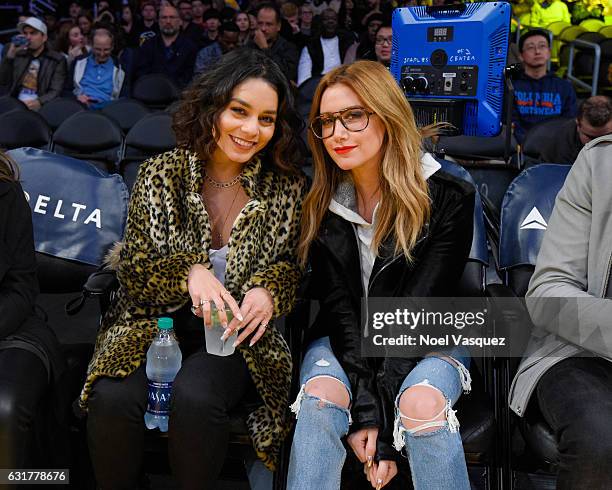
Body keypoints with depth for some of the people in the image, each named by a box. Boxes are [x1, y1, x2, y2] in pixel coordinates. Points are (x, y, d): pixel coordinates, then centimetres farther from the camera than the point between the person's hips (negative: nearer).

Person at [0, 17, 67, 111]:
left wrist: (39, 102, -24)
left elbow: (56, 92, -4)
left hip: (38, 108, -3)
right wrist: (10, 54, 0)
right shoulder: (18, 55, 17)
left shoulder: (57, 60, 5)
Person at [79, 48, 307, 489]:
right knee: (113, 398, -28)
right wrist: (189, 273, -22)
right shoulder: (160, 175, 1)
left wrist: (269, 290, -18)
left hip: (240, 334, -1)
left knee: (195, 398, -33)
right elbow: (132, 268, -1)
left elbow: (293, 266, 6)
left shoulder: (287, 187, 1)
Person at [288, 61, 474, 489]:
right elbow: (338, 307, -9)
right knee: (320, 398, -29)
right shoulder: (320, 205, -2)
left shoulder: (448, 198, -11)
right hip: (343, 341, 2)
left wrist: (382, 413, -25)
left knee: (422, 405, -33)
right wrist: (365, 405, -23)